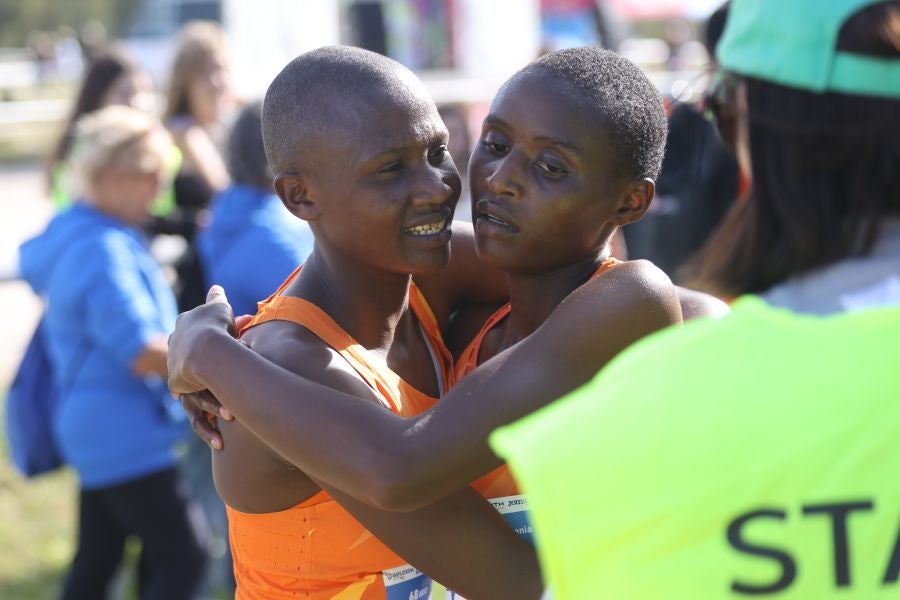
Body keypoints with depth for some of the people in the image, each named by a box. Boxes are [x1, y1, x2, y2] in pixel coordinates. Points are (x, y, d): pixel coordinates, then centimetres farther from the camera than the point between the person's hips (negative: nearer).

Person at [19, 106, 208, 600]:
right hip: (124, 434, -11)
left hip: (99, 430, 11)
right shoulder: (105, 252, -22)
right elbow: (143, 353, -25)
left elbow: (31, 265, 34)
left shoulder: (68, 231, 10)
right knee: (181, 559, -8)